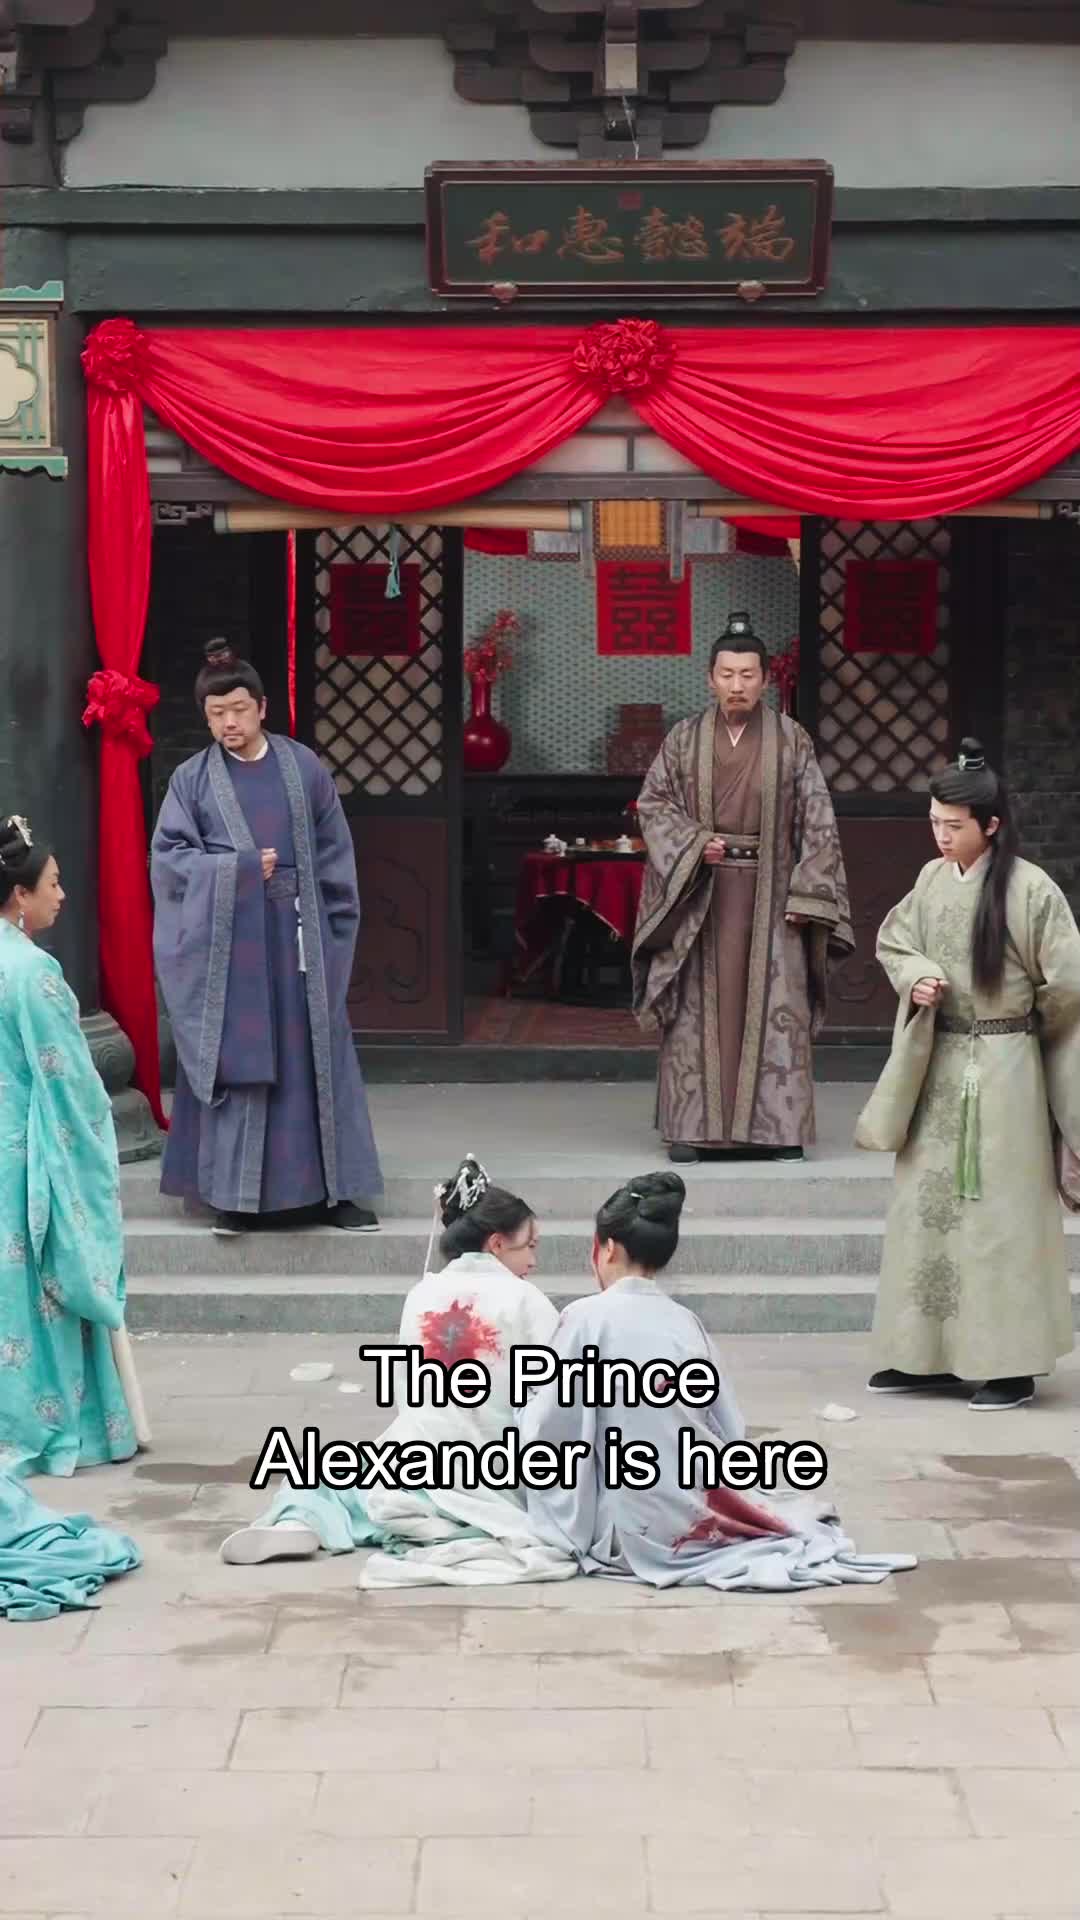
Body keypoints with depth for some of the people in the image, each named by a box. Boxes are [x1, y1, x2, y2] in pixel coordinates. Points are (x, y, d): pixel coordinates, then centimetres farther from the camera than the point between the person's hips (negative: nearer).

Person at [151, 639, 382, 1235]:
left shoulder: (303, 767, 5)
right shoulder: (192, 779, 3)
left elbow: (333, 853, 7)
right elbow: (169, 856, -2)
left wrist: (335, 927, 1)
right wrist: (238, 867, -13)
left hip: (298, 935, 1)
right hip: (228, 941, -1)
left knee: (317, 1057, 3)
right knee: (235, 1061, 1)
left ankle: (338, 1187, 9)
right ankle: (236, 1192, 7)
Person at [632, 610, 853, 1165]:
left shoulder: (792, 742, 2)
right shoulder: (684, 739, 5)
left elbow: (817, 822, 0)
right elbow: (652, 802, 7)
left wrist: (804, 895, -7)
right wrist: (693, 844, -11)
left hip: (770, 893, -1)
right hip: (699, 890, 1)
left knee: (777, 1007, -1)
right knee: (697, 1005, 1)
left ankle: (779, 1125, 5)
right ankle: (692, 1125, 6)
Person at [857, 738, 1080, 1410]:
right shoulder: (933, 879, 5)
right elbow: (893, 941, 17)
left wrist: (1012, 1015, 6)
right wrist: (916, 979, -3)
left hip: (1002, 1070, -6)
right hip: (939, 1068, 6)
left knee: (1001, 1213, -2)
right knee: (927, 1205, 8)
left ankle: (1012, 1365, 6)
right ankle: (928, 1354, 18)